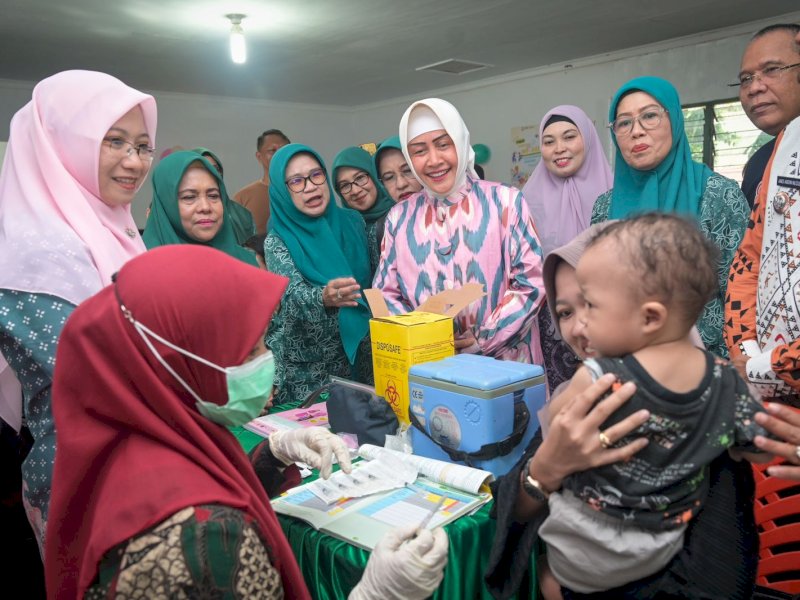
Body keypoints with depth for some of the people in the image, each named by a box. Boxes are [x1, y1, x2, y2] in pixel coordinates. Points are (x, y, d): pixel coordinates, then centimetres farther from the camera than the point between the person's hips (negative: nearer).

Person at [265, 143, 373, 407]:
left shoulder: (352, 221, 2)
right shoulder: (278, 241, -8)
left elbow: (375, 279, 11)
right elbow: (293, 297, -23)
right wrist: (323, 298, -43)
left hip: (359, 357, 3)